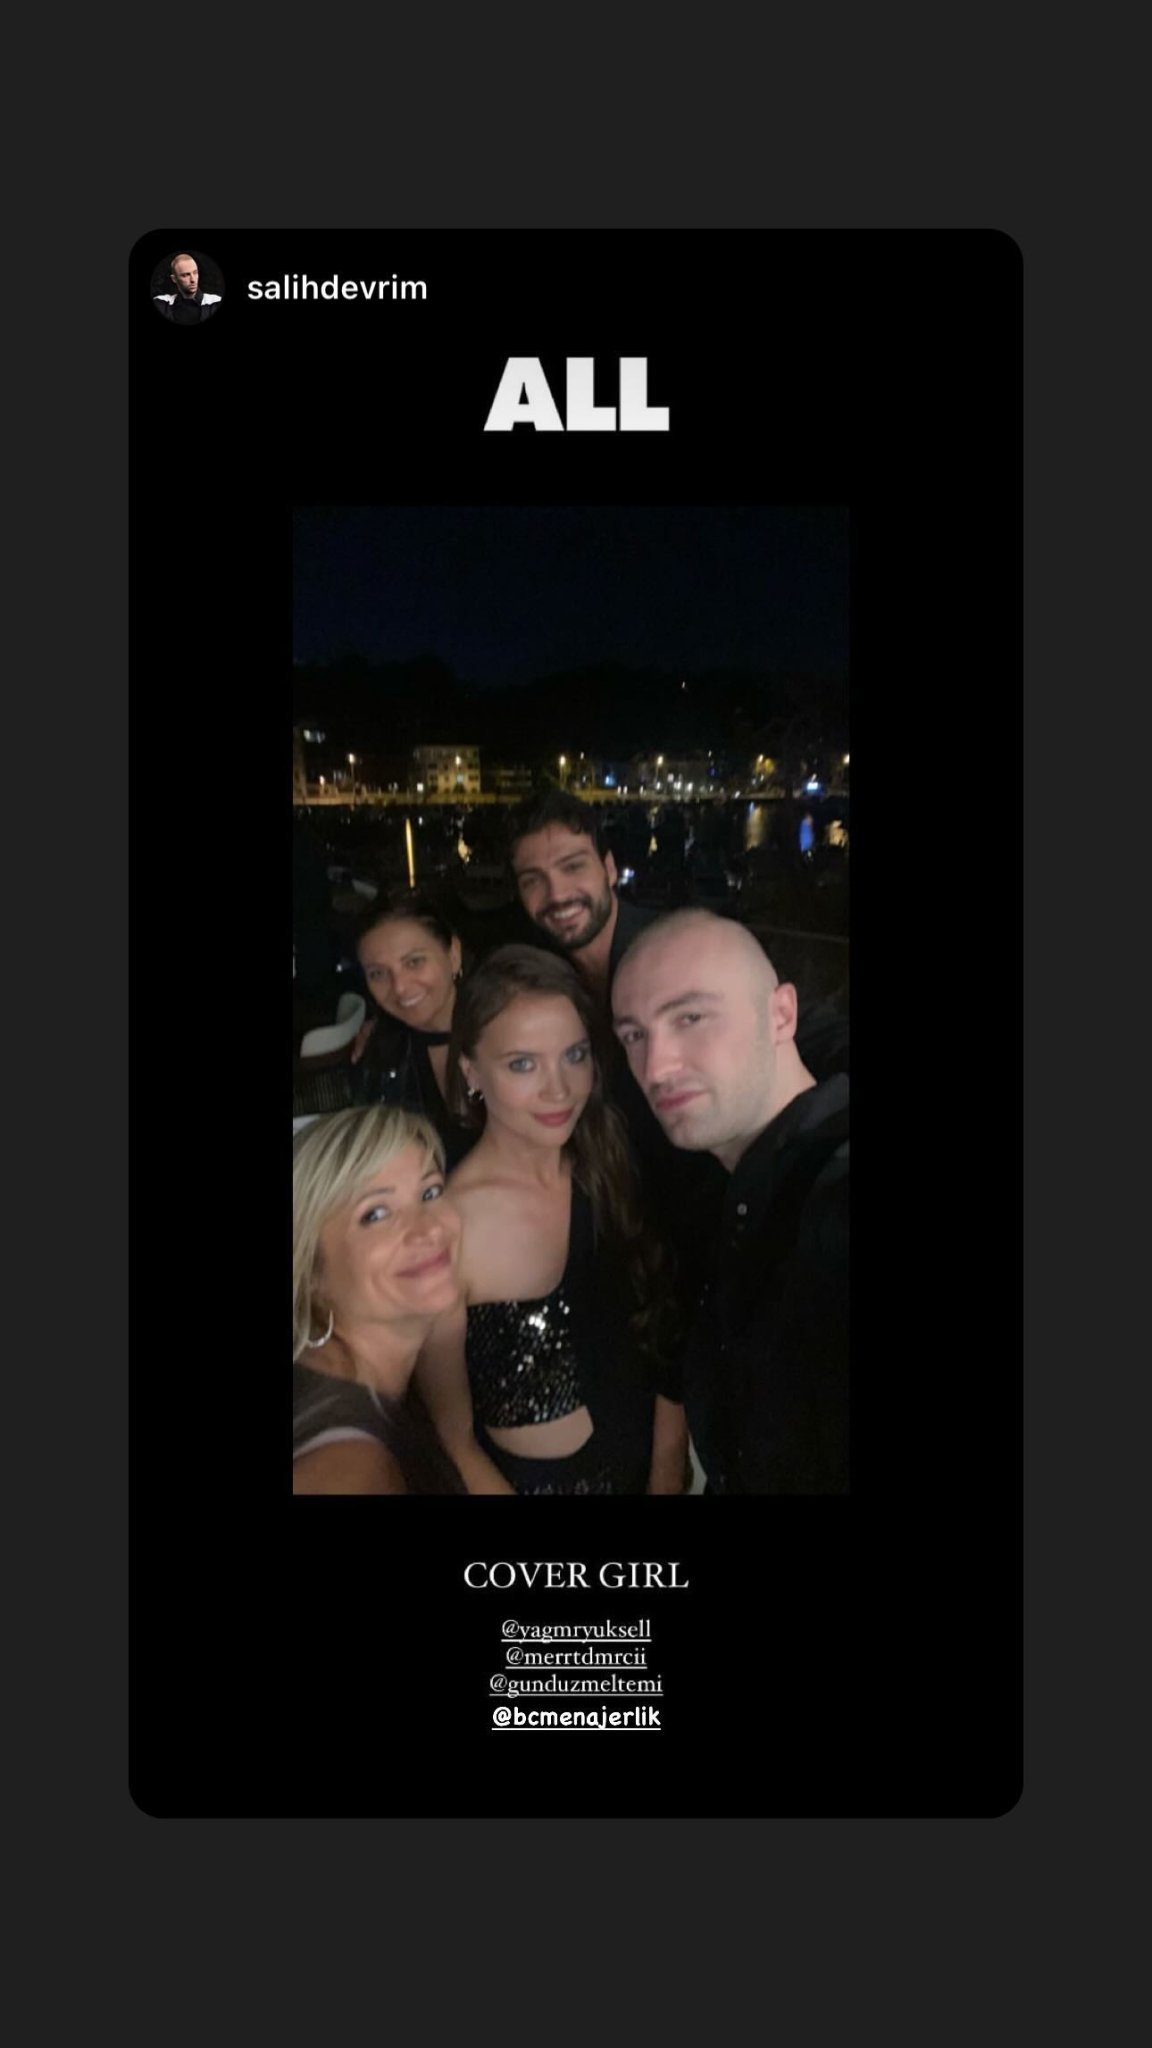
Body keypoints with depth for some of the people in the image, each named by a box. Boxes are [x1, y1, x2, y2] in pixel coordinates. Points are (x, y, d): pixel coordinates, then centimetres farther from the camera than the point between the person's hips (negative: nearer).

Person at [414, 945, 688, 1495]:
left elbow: (662, 1339, -4)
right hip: (532, 1477, -4)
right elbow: (450, 1425, -16)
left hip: (649, 1466, 4)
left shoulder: (612, 1168, -10)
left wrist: (668, 1476, -10)